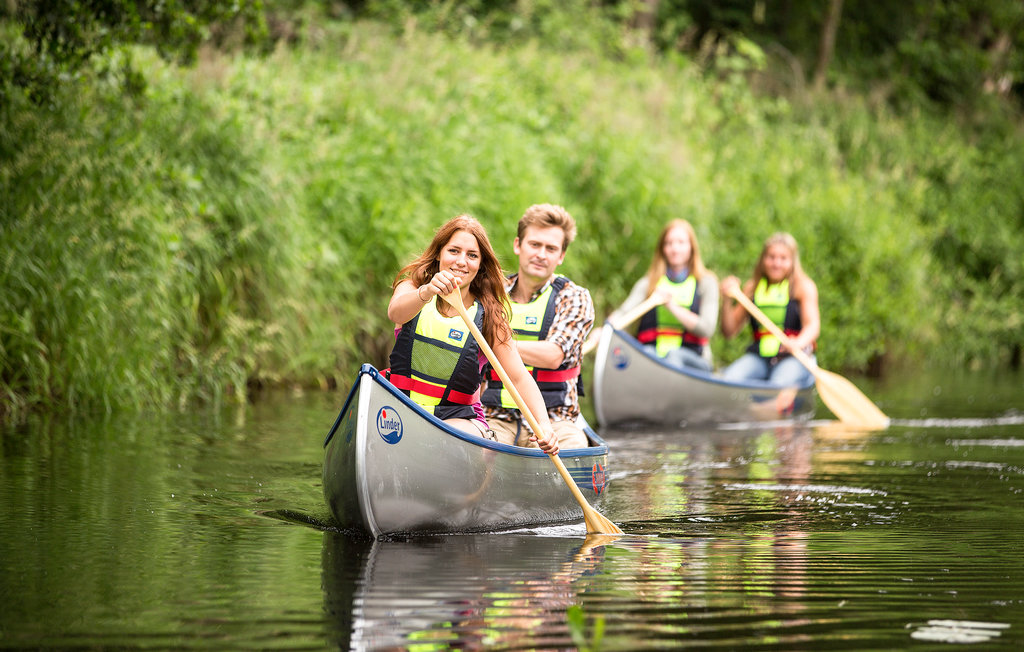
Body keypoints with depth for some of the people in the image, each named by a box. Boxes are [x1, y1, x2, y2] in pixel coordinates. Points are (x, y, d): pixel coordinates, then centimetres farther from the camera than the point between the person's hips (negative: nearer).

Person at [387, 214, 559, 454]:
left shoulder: (488, 316, 2)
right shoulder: (412, 286, 2)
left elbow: (519, 377, -6)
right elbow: (395, 312, -23)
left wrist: (544, 426, -25)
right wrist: (426, 293, -47)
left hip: (460, 419, 0)